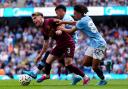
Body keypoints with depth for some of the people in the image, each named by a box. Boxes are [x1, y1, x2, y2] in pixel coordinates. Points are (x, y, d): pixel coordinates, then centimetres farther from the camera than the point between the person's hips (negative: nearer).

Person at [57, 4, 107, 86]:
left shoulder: (82, 22, -19)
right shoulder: (87, 18, 6)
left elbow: (71, 31, -7)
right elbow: (76, 23, 24)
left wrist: (62, 29, 10)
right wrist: (63, 22, 20)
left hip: (99, 44, -9)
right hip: (93, 44, 9)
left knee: (94, 67, -4)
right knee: (85, 63, 7)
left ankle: (103, 80, 12)